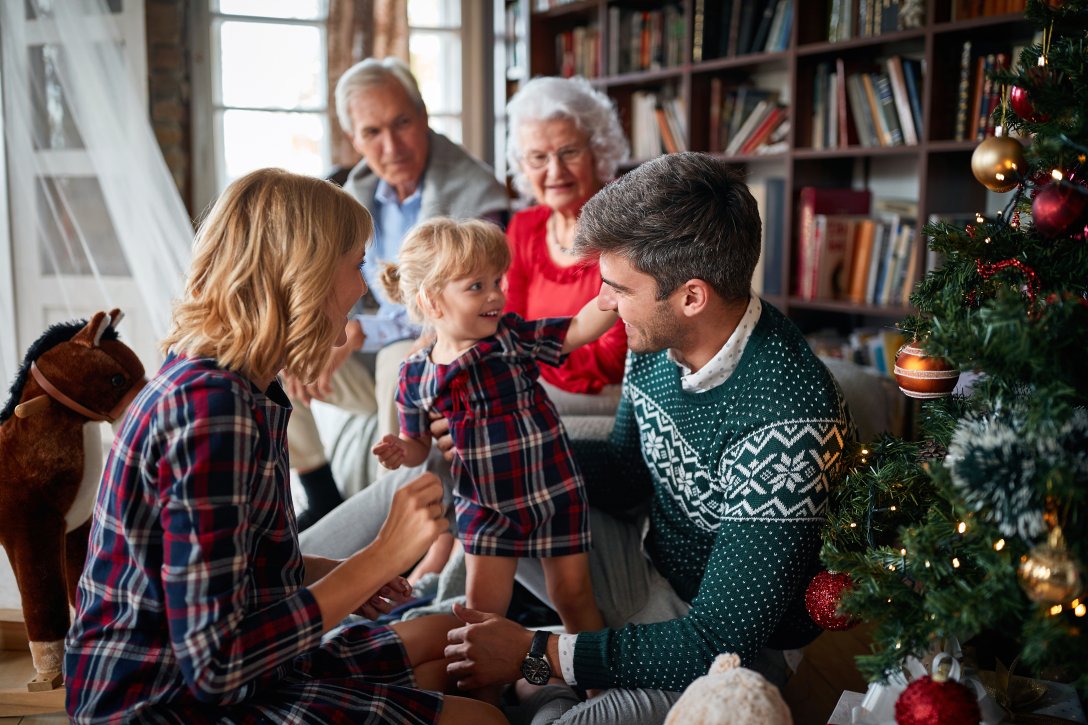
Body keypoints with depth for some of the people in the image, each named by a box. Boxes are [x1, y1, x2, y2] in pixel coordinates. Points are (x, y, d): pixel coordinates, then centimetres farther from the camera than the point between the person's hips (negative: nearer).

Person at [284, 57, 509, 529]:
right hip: (368, 364, 7)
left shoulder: (474, 193, -16)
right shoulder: (359, 192, 6)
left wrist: (359, 331, -27)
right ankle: (324, 501, 4)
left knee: (404, 358, -38)